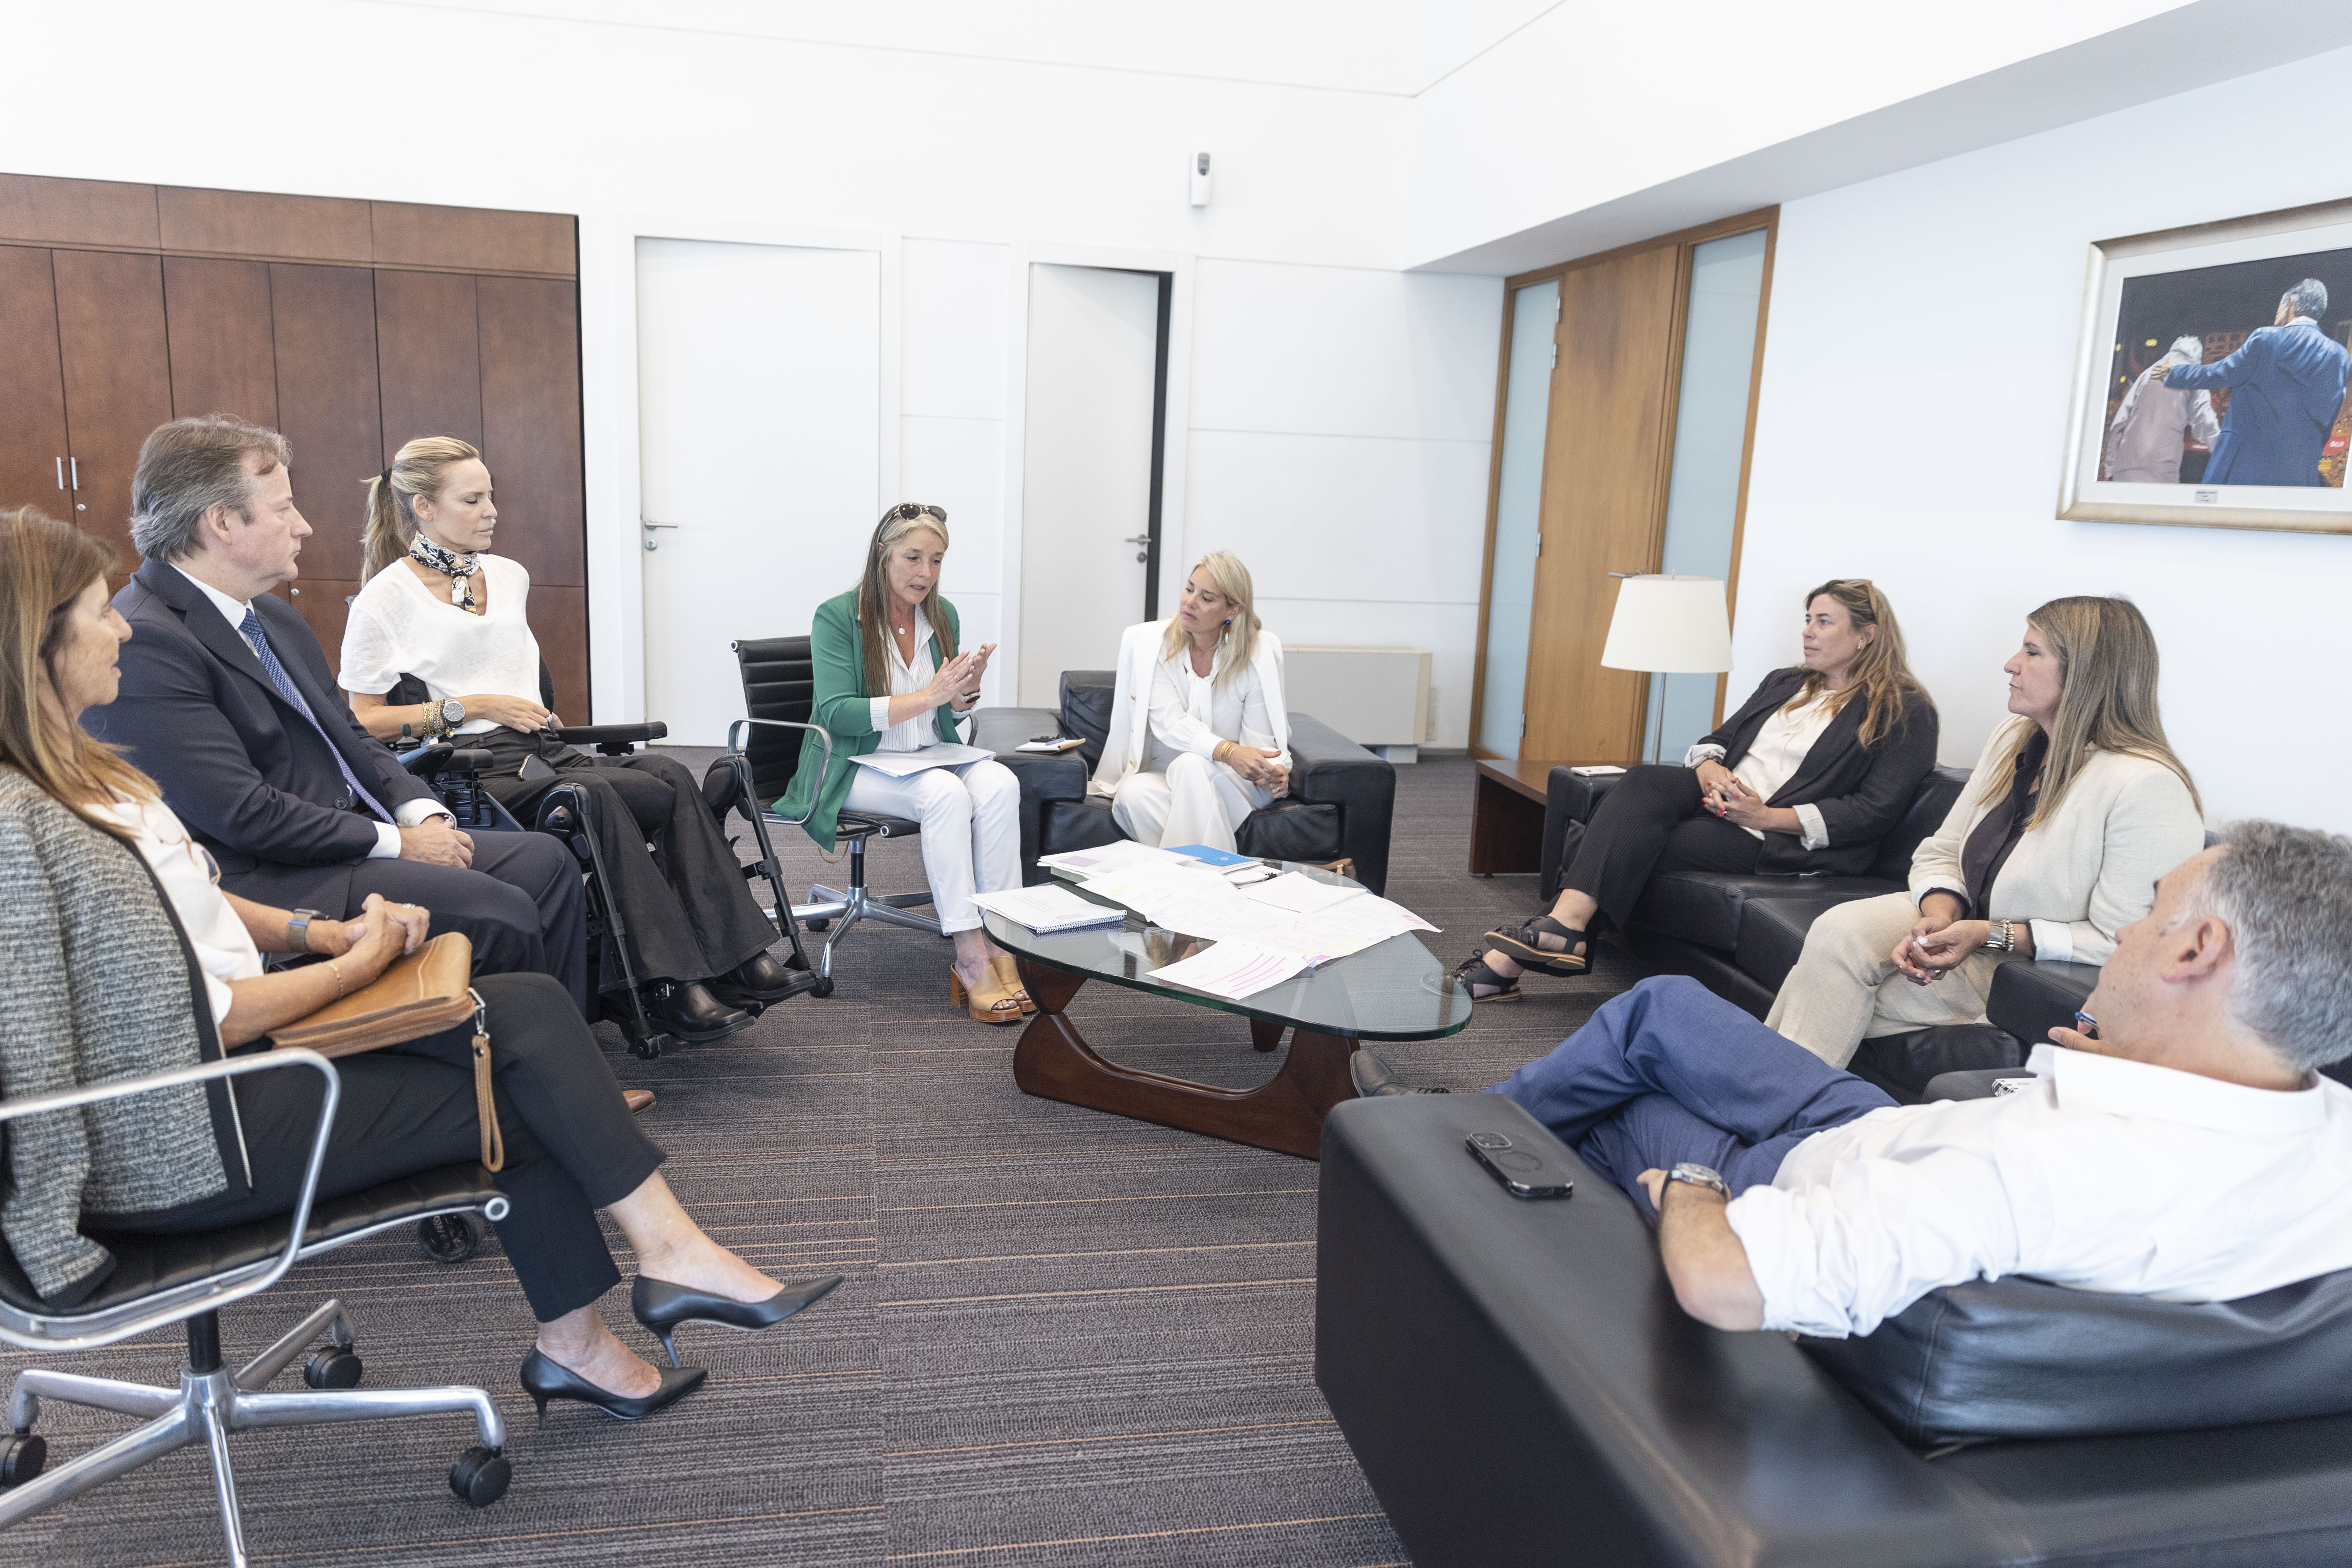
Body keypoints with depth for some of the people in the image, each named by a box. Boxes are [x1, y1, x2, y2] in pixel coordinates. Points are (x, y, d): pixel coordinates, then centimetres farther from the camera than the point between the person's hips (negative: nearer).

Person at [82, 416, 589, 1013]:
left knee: (547, 863, -1)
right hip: (262, 885, -10)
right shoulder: (141, 644, -17)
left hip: (358, 844, 10)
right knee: (500, 913, -22)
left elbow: (349, 736, 18)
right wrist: (396, 841, -15)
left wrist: (422, 813, -1)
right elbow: (243, 815, -21)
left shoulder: (273, 616, 14)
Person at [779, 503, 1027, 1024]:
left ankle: (999, 942, -29)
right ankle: (969, 957, -33)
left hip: (933, 757, 5)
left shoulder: (943, 616, 9)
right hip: (859, 768, -5)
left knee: (999, 784, -27)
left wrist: (967, 690, -9)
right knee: (946, 794, -34)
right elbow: (837, 714, -17)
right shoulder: (838, 616, -8)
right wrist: (928, 695, -24)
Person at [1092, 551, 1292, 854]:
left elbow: (1259, 737, -4)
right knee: (1133, 795, -34)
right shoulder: (1149, 642, -2)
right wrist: (1228, 751, -30)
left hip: (1233, 784, -1)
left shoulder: (1258, 653, -2)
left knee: (1191, 764, -35)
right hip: (1161, 779, 1)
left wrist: (1274, 769, -28)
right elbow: (1170, 722, -14)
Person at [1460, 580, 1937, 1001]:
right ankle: (1564, 927, -41)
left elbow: (1877, 810, -9)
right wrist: (1709, 767, -7)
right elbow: (1718, 738, 20)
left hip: (1784, 842, -6)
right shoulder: (1784, 684, 24)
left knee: (1628, 843, -25)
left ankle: (1509, 961, -26)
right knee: (1643, 783, -28)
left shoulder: (1906, 713, 2)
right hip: (1721, 798, 6)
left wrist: (1769, 817, -18)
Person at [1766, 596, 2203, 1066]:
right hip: (1966, 926, 7)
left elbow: (2120, 941, -22)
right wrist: (1940, 917, -14)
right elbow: (1940, 853, 7)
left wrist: (1991, 935, -24)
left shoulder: (2146, 786, -22)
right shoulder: (2014, 738, 5)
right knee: (1837, 931, -20)